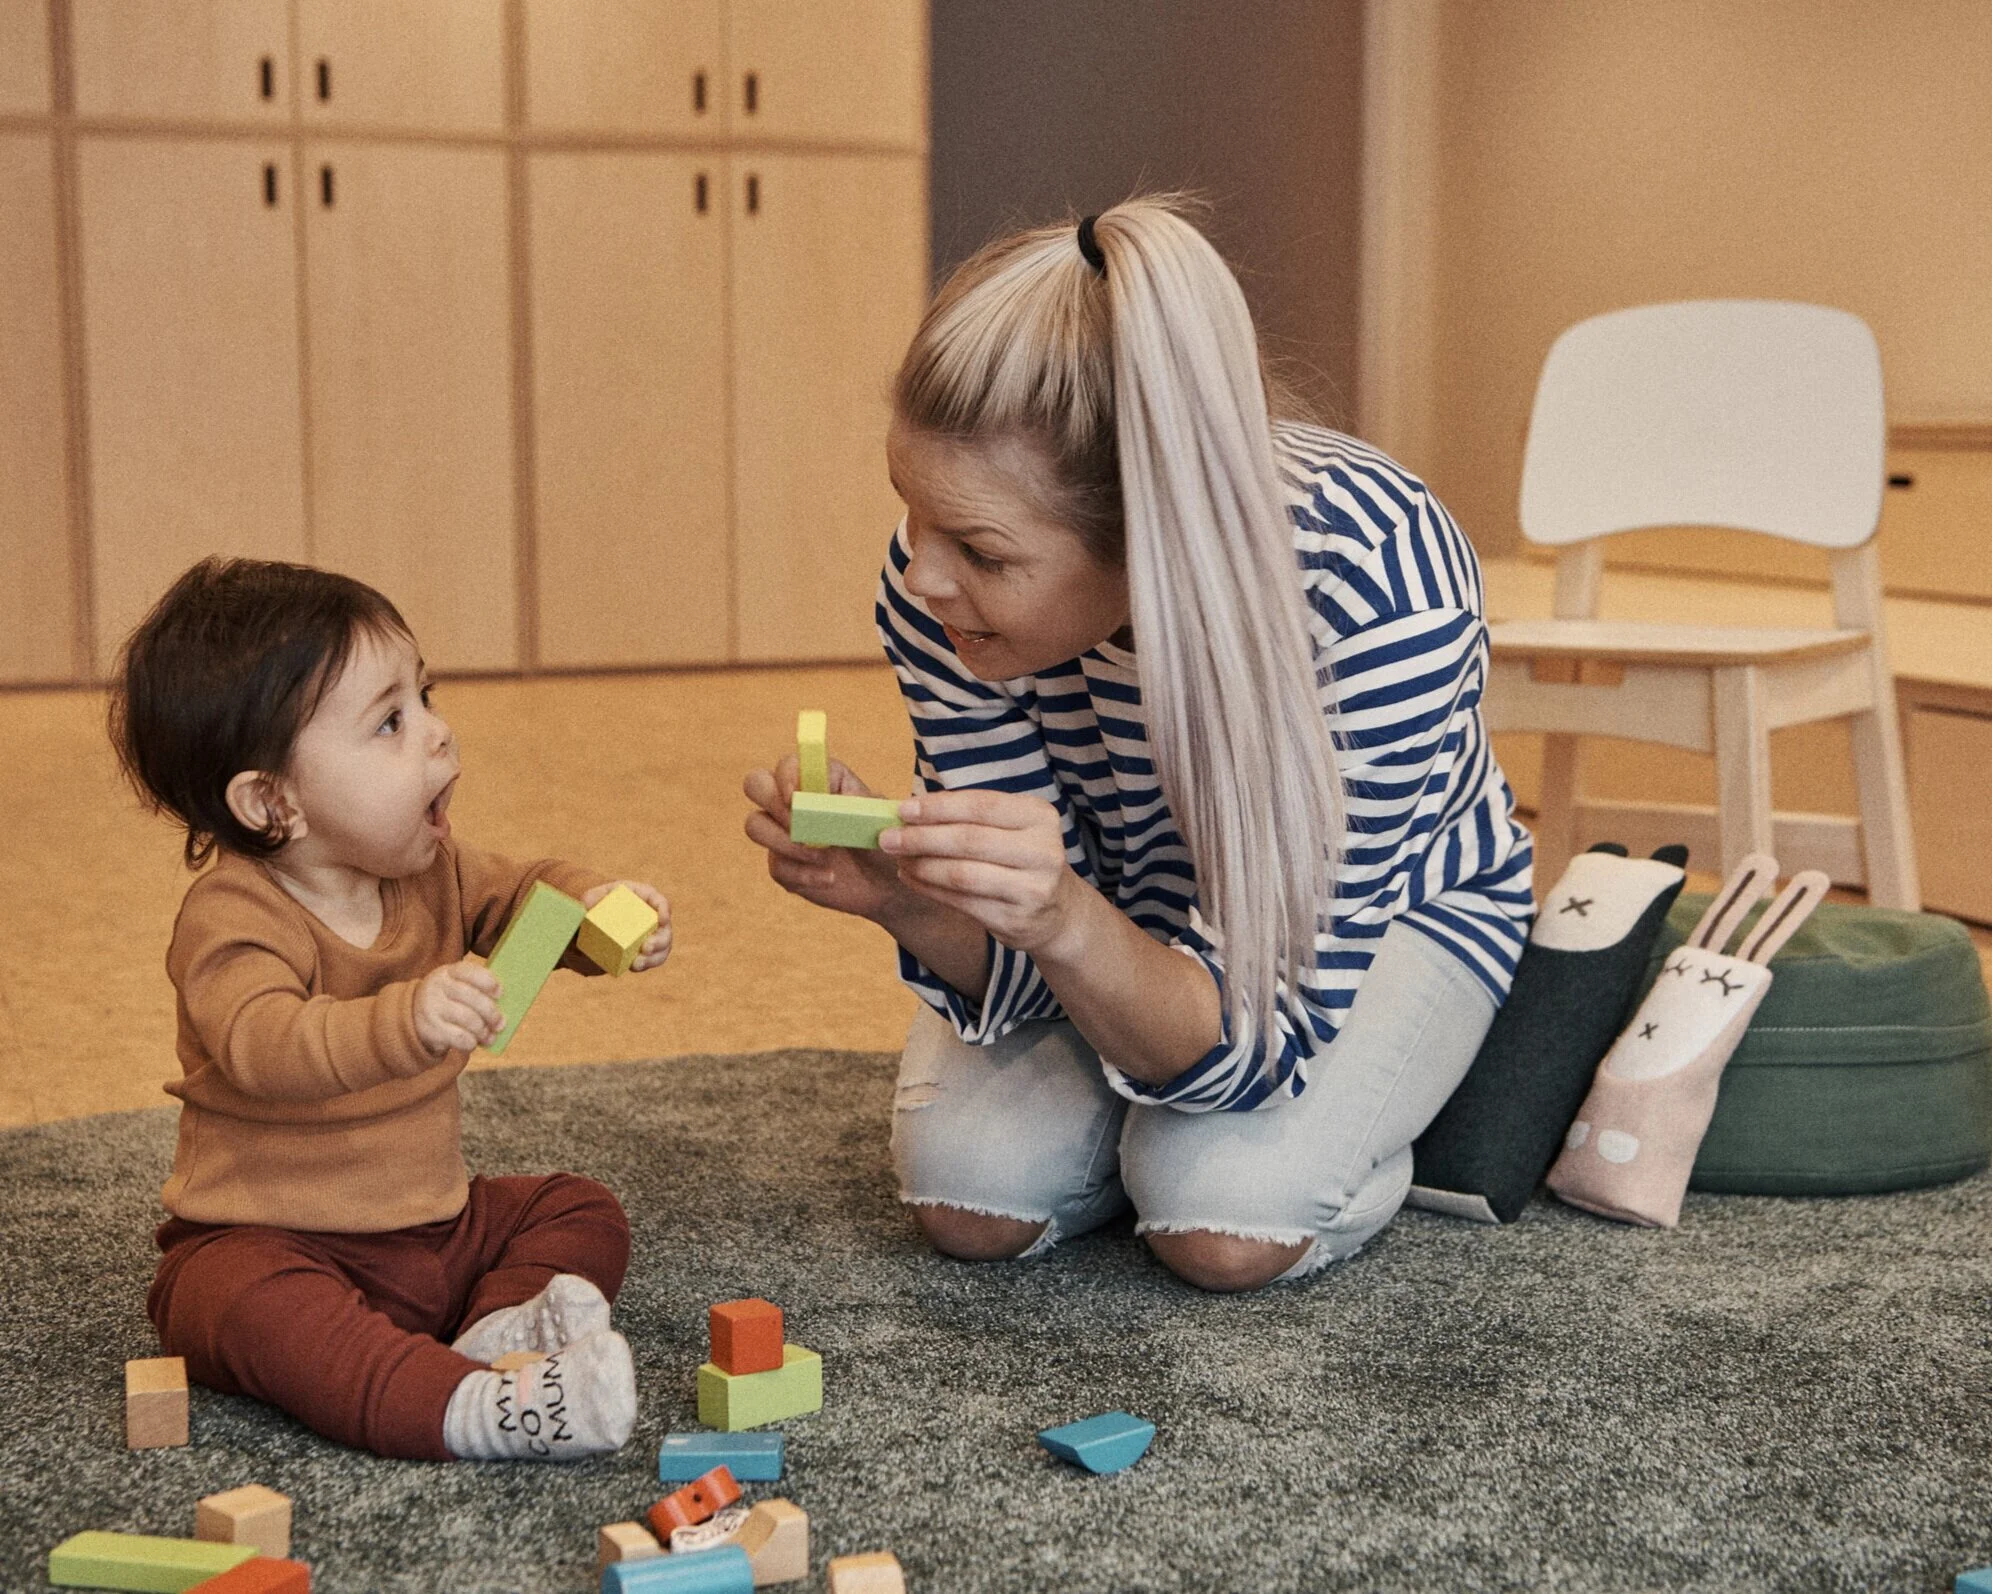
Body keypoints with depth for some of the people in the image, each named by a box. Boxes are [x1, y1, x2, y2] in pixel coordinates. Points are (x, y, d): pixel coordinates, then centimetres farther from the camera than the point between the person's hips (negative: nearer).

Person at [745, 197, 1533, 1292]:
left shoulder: (1376, 595, -40)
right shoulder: (941, 578, -28)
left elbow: (1266, 1028, -35)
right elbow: (1019, 967, -19)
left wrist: (1068, 926, -56)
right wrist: (907, 901, -43)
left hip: (1388, 909, -3)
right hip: (1119, 904, 3)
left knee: (1226, 1222, -27)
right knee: (969, 1196, -19)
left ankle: (1365, 1131, 7)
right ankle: (1142, 1123, 13)